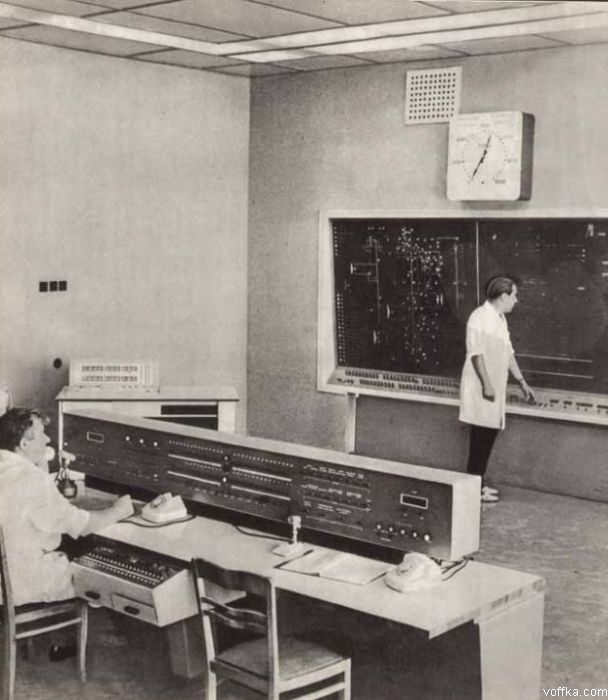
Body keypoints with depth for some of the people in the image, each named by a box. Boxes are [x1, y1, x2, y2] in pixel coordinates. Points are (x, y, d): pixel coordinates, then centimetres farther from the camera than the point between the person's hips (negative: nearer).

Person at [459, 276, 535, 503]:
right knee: (481, 437, -5)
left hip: (495, 388, 9)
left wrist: (521, 381, 21)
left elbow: (507, 352, 21)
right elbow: (476, 353, -19)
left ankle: (479, 482, 20)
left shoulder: (500, 318, 15)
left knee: (489, 434, 12)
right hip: (481, 389, -9)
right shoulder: (480, 317, -15)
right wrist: (486, 383, -22)